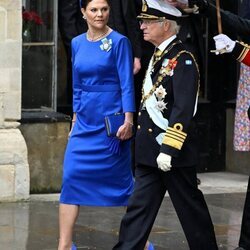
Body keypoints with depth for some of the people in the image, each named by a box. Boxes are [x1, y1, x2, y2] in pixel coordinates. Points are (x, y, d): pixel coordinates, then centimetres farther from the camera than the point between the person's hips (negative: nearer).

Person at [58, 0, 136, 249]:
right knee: (71, 177, -5)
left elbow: (127, 85, -9)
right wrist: (75, 119, 14)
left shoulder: (119, 42, -6)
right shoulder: (77, 43, 10)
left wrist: (128, 121, -16)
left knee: (121, 180, 2)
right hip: (85, 123, 5)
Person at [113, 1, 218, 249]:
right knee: (139, 206, 5)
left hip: (173, 154, -8)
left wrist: (168, 149, -24)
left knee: (191, 208, 4)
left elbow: (183, 111, -21)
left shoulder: (183, 60, -14)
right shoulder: (158, 57, 14)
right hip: (150, 154, 9)